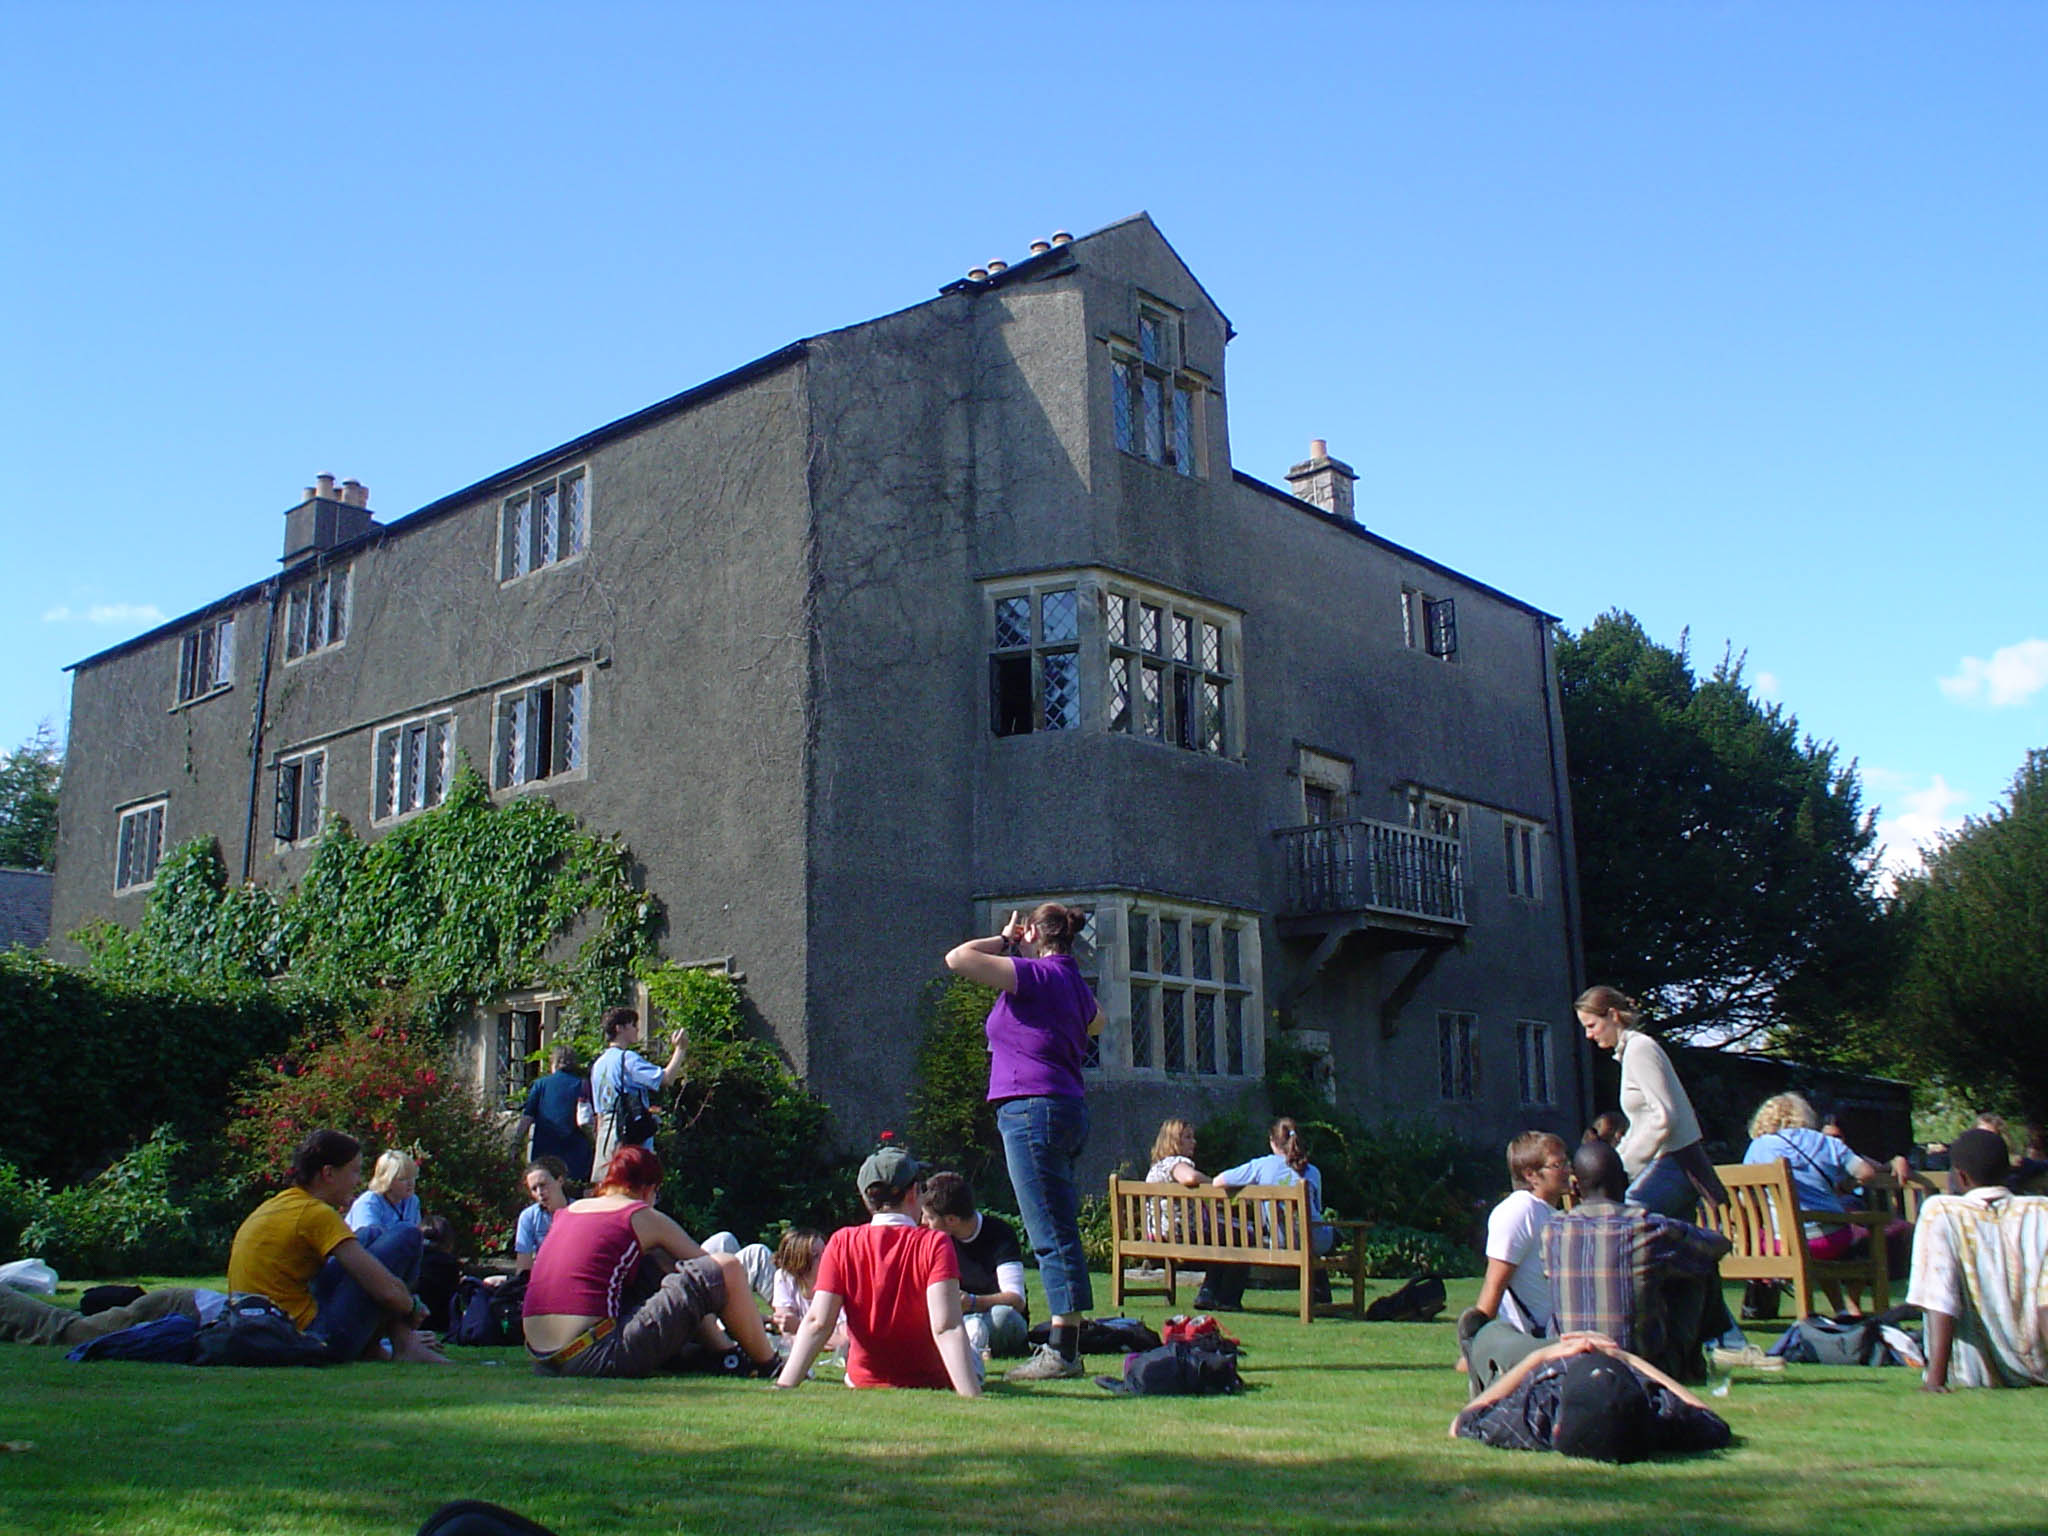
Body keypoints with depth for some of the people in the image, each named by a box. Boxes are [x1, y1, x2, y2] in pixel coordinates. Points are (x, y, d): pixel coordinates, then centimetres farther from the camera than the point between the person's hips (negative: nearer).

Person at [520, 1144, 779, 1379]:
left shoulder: (568, 1211, 20)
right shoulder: (644, 1217, 5)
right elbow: (713, 1268, 14)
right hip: (595, 1358, -8)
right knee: (726, 1267, -3)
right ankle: (770, 1365, 13)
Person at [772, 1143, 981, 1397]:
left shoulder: (842, 1243, -8)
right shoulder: (935, 1243, -16)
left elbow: (817, 1323, -16)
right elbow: (947, 1328, -26)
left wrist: (783, 1386, -18)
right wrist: (972, 1396, -30)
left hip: (865, 1384, 3)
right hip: (930, 1384, -3)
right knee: (971, 1359, 29)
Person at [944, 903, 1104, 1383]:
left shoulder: (1036, 974, -9)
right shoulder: (1073, 983, 16)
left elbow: (958, 958, -15)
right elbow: (1097, 1023, 40)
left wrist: (1002, 941, 3)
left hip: (1032, 1108, -9)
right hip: (1067, 1108, 9)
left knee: (1052, 1235, -9)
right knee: (1059, 1233, 10)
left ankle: (1063, 1352, -8)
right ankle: (1065, 1347, 13)